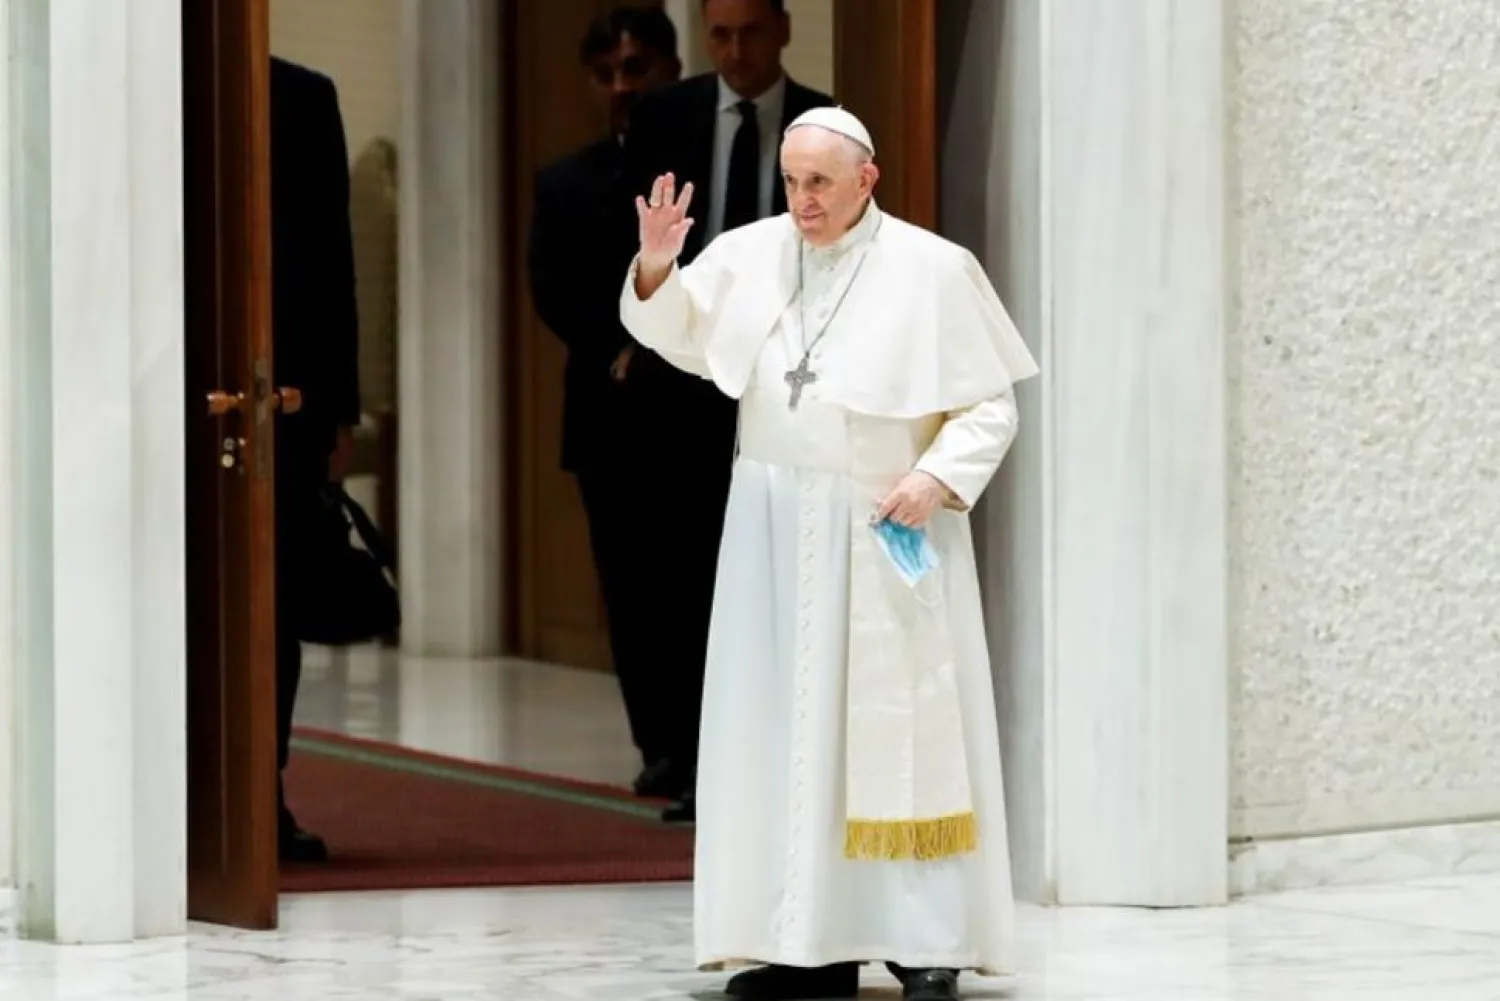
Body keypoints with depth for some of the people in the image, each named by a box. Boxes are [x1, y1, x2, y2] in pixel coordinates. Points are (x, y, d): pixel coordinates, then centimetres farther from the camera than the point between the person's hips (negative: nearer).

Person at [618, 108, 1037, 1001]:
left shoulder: (933, 270, -6)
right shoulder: (751, 254, 3)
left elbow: (991, 402, -3)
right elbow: (678, 333, 1)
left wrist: (938, 477, -18)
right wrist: (656, 267, -18)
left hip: (888, 533, -4)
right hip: (776, 530, 4)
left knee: (903, 729, -4)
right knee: (783, 728, 3)